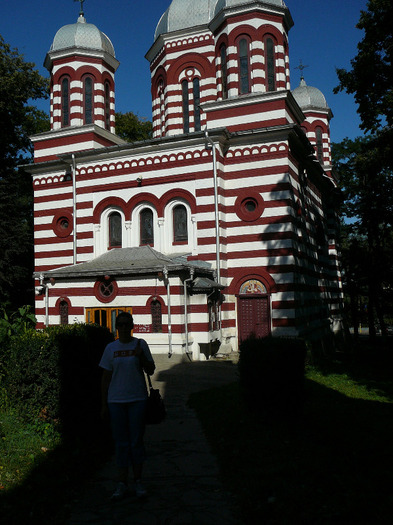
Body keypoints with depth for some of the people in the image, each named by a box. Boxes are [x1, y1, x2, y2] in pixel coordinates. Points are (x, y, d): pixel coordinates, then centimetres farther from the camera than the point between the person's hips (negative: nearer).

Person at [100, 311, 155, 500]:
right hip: (116, 400, 1)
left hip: (137, 399, -1)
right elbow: (106, 377, 7)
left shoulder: (140, 345, 1)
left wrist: (141, 356, -16)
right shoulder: (111, 348, 5)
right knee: (121, 442, 7)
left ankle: (138, 481, 19)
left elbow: (150, 371, 3)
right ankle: (122, 483, 16)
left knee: (137, 441, 5)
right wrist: (104, 404, 4)